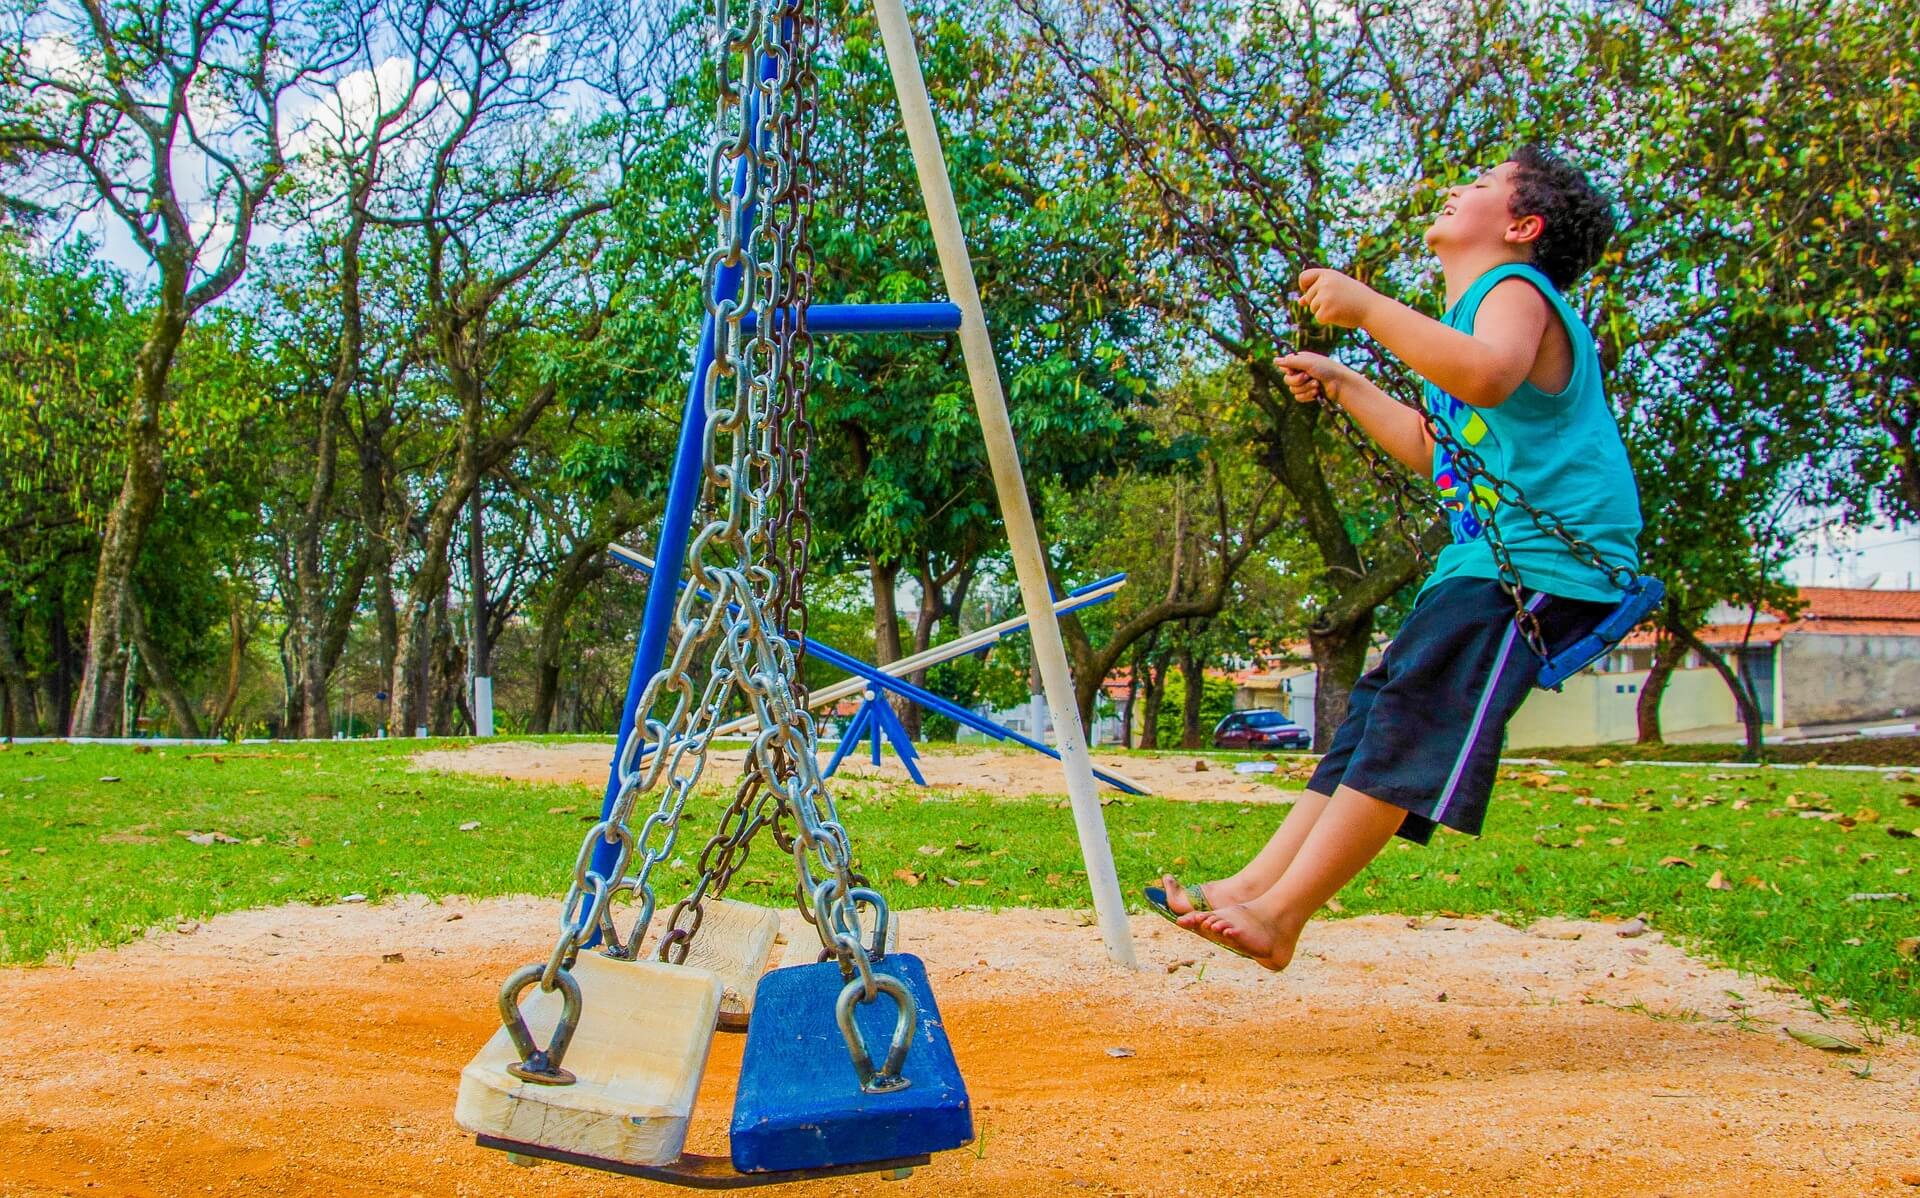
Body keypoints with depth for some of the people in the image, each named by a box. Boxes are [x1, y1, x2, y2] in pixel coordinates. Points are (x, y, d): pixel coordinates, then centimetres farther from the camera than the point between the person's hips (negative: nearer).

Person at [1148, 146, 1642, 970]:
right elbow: (1433, 450, 34)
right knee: (1379, 707, 4)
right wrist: (1339, 385, 34)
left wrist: (1369, 310, -25)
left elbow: (1488, 376, -31)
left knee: (1413, 709, -20)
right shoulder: (1475, 308, 26)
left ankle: (1282, 910, -24)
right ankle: (1258, 883, 2)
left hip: (1550, 561, -11)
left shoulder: (1515, 290, -6)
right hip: (1490, 559, 11)